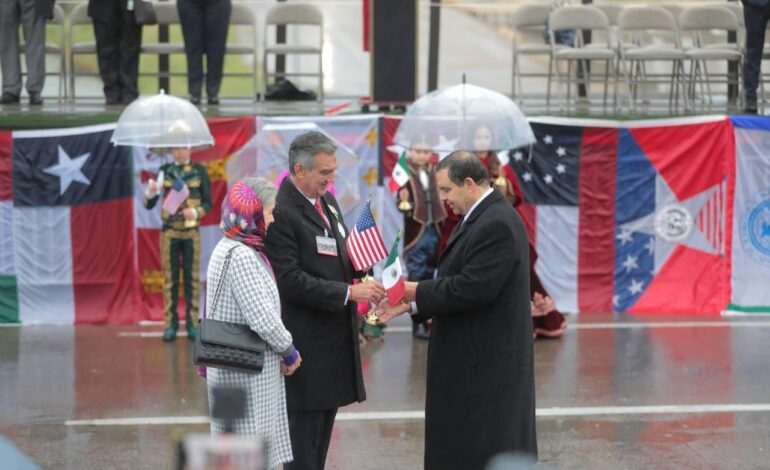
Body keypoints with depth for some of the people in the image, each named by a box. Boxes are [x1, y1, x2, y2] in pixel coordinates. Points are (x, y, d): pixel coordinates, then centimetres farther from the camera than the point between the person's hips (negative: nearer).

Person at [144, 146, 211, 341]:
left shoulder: (199, 171, 2)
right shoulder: (164, 171, 4)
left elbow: (208, 203, 2)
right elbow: (149, 205, 1)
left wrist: (195, 212, -18)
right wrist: (150, 193, -21)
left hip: (191, 232, -1)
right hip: (169, 232, 1)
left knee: (192, 277, 2)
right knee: (170, 278, 1)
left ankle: (192, 323, 6)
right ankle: (171, 324, 5)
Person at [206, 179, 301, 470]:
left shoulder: (228, 249, 13)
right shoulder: (241, 256, -19)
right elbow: (263, 318, -23)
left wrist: (285, 350, 11)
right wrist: (289, 352, -7)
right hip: (247, 373, -10)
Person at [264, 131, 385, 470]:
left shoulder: (327, 201, 11)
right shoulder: (281, 213, -17)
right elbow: (291, 281, -21)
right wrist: (349, 292, -22)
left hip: (335, 338, 9)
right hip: (306, 343, -9)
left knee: (321, 440, 14)